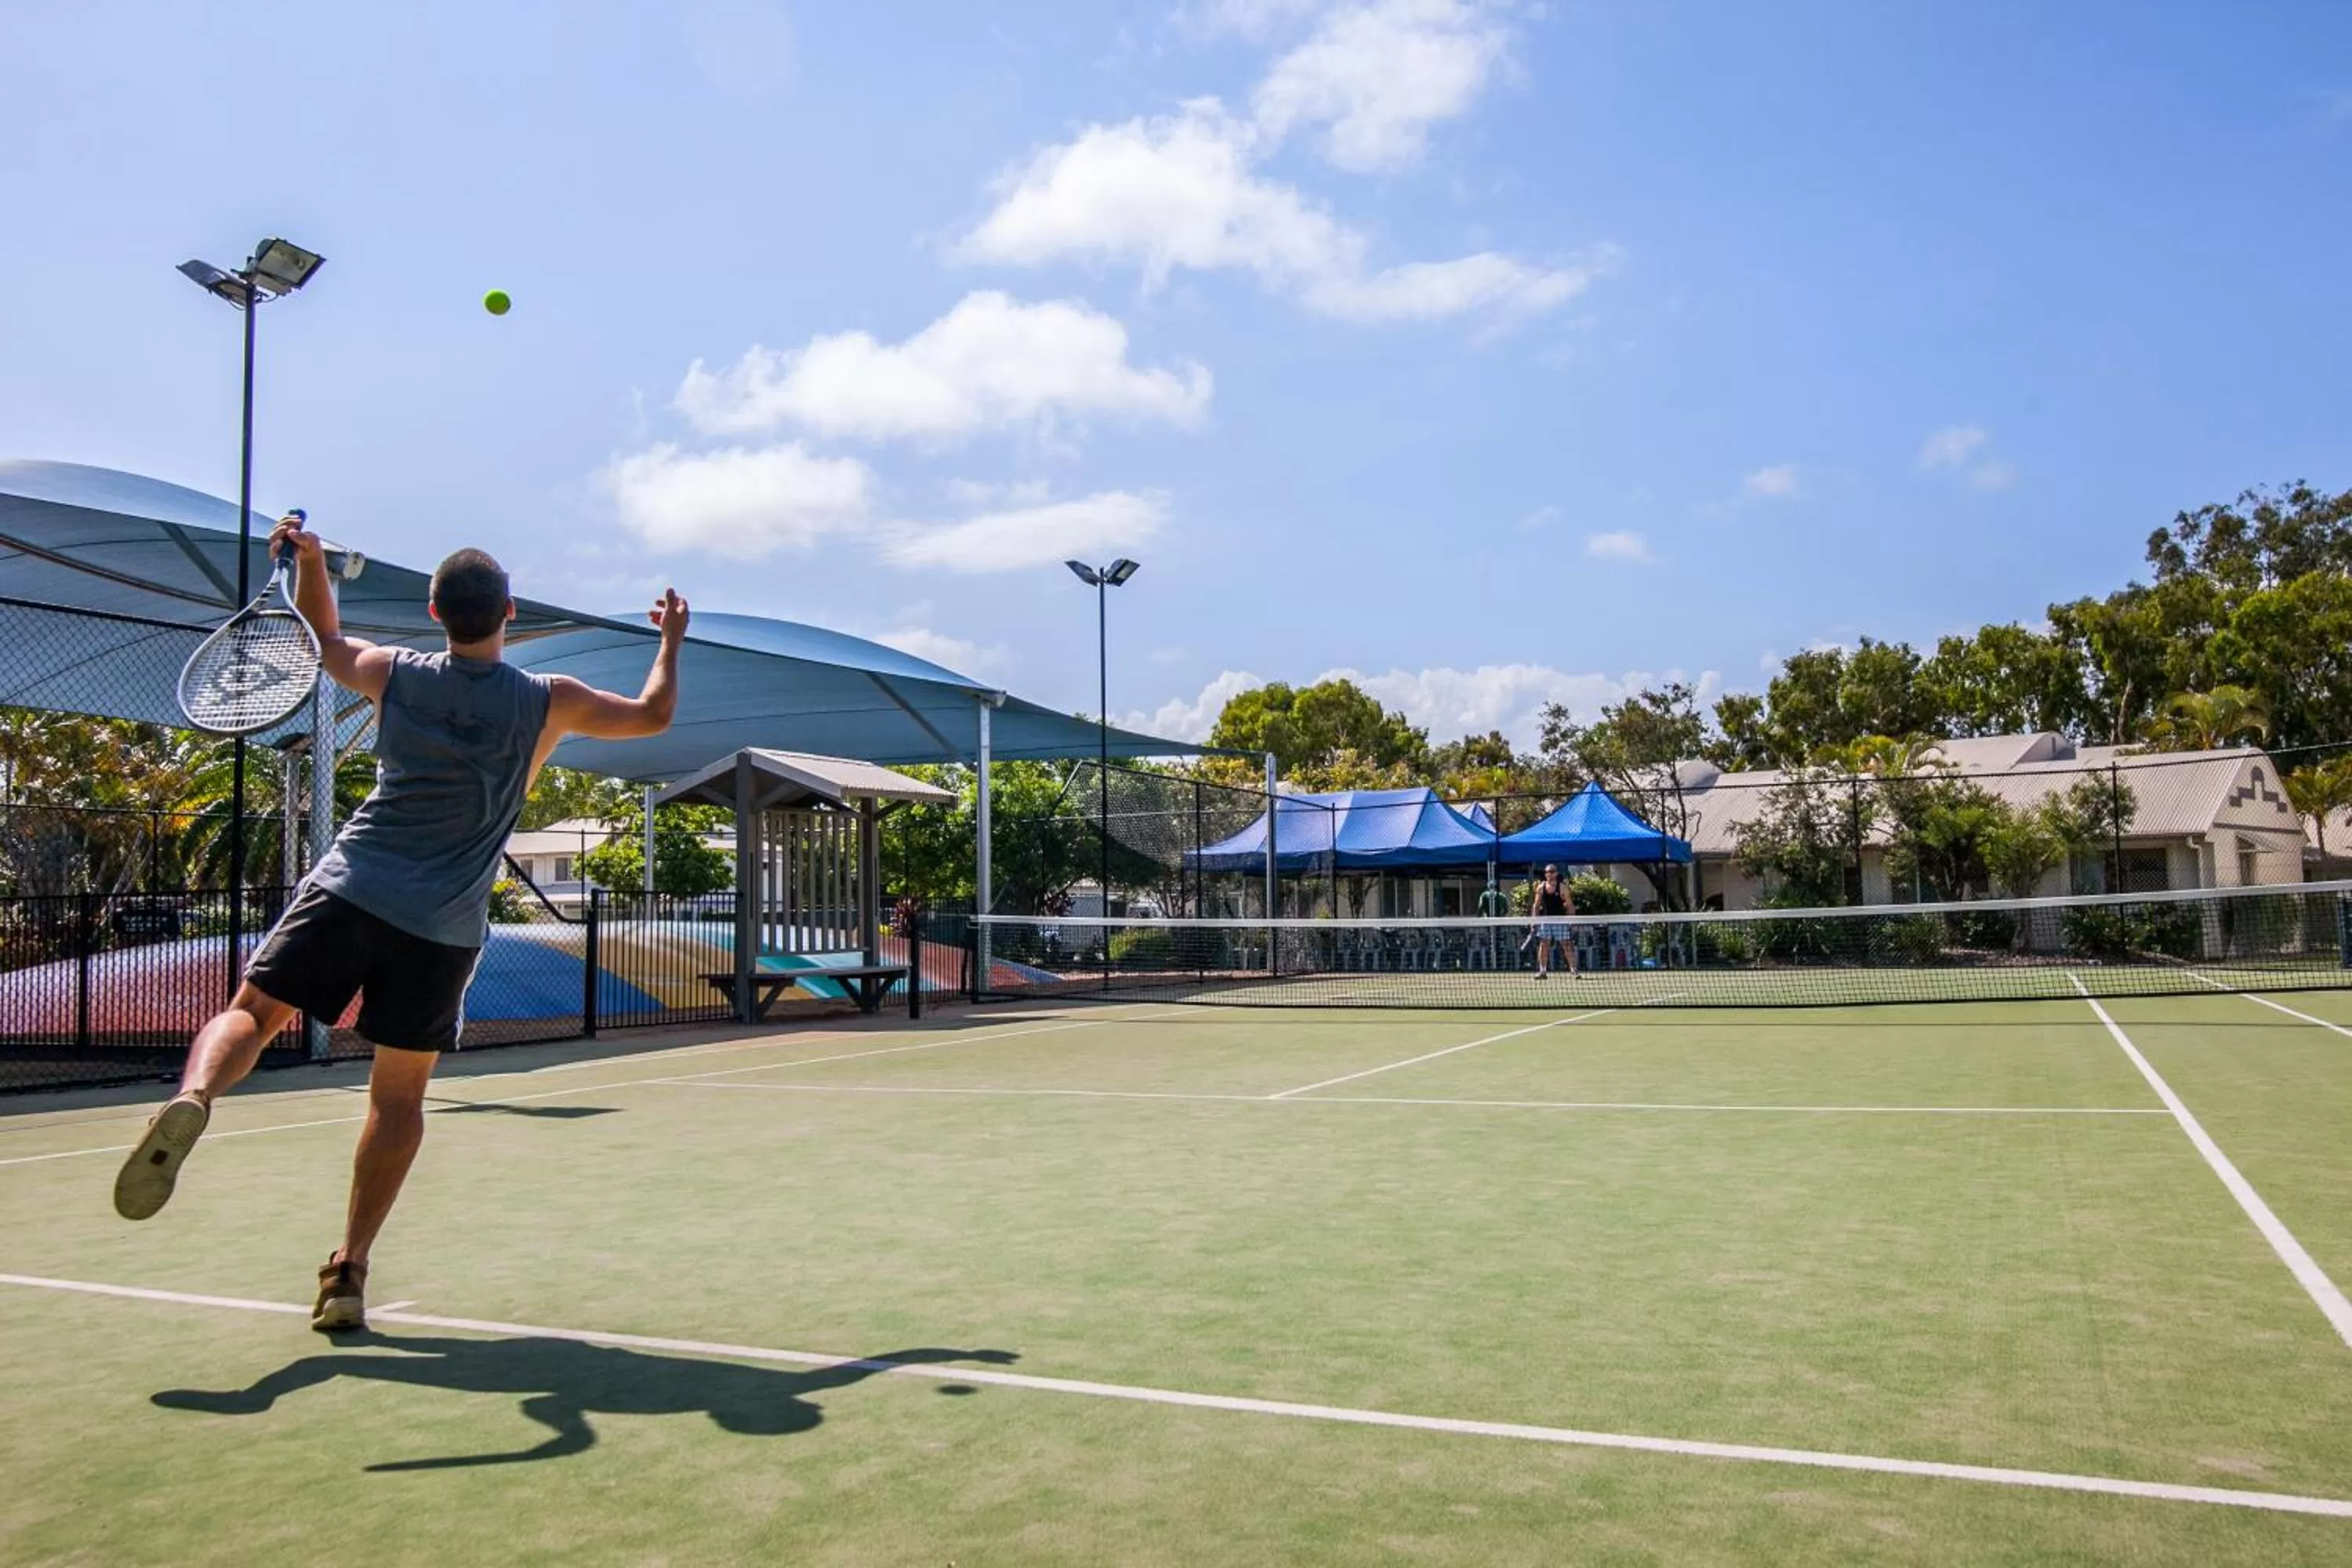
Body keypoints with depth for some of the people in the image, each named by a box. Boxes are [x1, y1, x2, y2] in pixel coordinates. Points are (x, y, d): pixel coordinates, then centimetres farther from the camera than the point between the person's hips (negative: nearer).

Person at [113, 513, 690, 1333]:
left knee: (252, 1012, 6)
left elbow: (329, 642, 26)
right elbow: (653, 715, 14)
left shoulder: (395, 675, 3)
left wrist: (309, 560, 29)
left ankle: (191, 1101, -27)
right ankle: (348, 1272, 7)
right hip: (442, 928, 0)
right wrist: (672, 639, 27)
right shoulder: (548, 702, -2)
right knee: (398, 1097, 8)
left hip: (348, 890, 0)